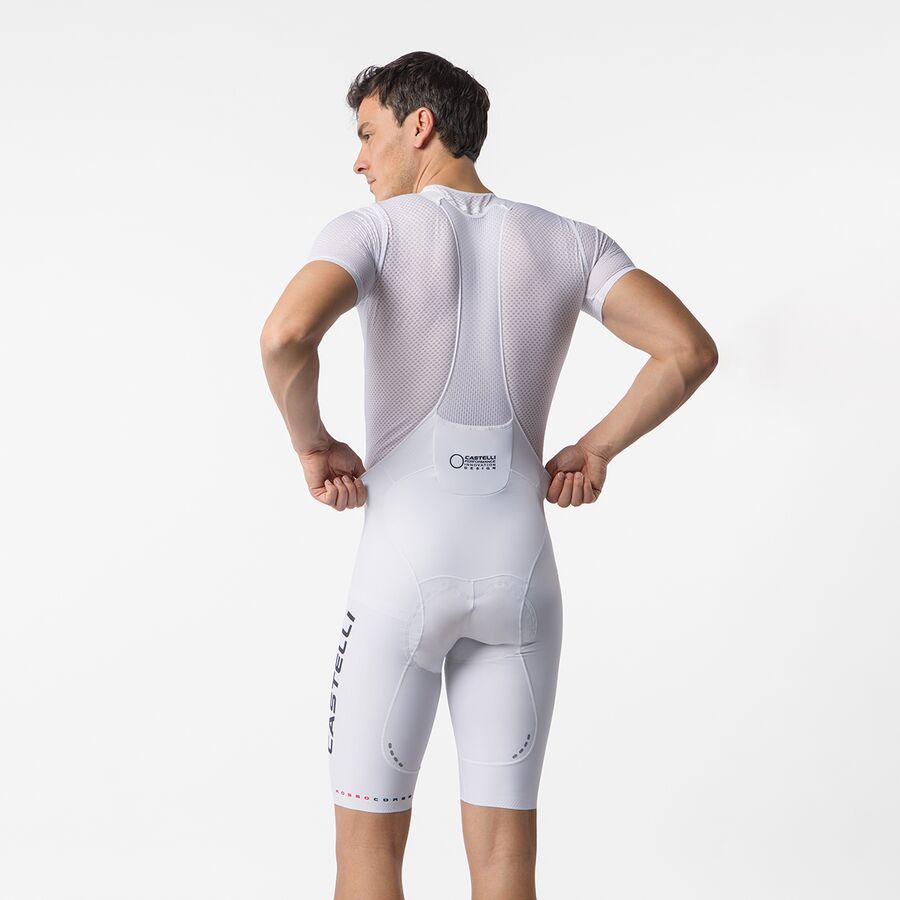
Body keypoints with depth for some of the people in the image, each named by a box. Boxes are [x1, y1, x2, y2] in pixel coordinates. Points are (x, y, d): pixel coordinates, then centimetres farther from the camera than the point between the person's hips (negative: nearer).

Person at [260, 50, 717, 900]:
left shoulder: (371, 230, -5)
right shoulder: (569, 241, 6)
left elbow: (285, 336, -26)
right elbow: (690, 349, -8)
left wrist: (311, 444, -8)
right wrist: (595, 449, 4)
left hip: (402, 573, -3)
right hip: (519, 573, 3)